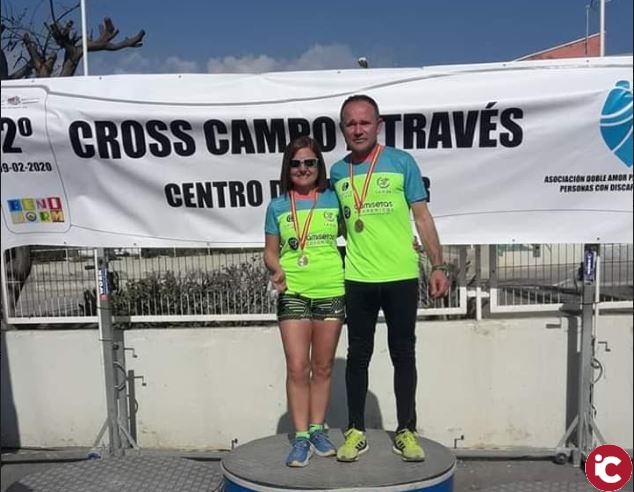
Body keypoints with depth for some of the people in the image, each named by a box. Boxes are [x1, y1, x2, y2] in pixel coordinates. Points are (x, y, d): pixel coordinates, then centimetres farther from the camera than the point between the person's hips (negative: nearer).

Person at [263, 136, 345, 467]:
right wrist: (277, 272, -12)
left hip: (331, 292, 1)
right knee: (297, 368, -4)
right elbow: (270, 252, 9)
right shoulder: (278, 207, 6)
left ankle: (317, 430, 23)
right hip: (293, 294, -1)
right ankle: (300, 437, 8)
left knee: (323, 367, 10)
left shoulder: (334, 199, 5)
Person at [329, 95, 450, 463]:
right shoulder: (338, 172, 6)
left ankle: (406, 431, 21)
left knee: (404, 353, 8)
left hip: (401, 276, -2)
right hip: (357, 279, 2)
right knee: (358, 354, 9)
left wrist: (438, 266, -6)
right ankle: (356, 431, 21)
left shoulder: (402, 162, -1)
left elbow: (422, 216, 0)